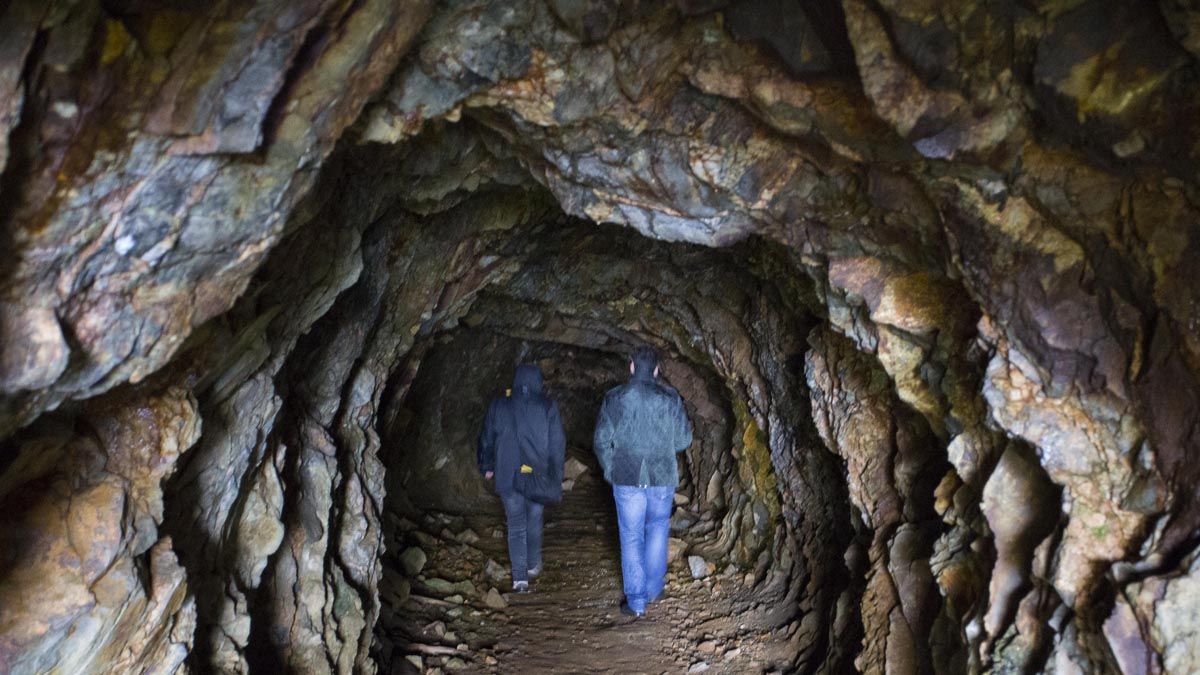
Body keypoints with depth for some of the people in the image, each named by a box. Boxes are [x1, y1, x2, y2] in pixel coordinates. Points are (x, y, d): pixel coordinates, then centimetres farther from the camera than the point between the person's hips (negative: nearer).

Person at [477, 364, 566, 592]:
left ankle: (520, 576, 4)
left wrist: (487, 467, 22)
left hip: (508, 477, 1)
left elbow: (487, 439, 7)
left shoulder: (499, 405, -1)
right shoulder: (548, 407, -5)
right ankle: (533, 565, 32)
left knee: (516, 525, 8)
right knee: (534, 521, 18)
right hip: (538, 476, 0)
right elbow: (557, 444, -4)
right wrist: (556, 477, 4)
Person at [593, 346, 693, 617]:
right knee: (657, 529, 21)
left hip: (627, 479, -1)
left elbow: (601, 441, -4)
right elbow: (684, 439, -1)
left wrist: (610, 471, 10)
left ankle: (636, 601, 13)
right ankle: (653, 589, 27)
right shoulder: (670, 398, -5)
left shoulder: (614, 398, -6)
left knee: (631, 538, 9)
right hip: (662, 478, 1)